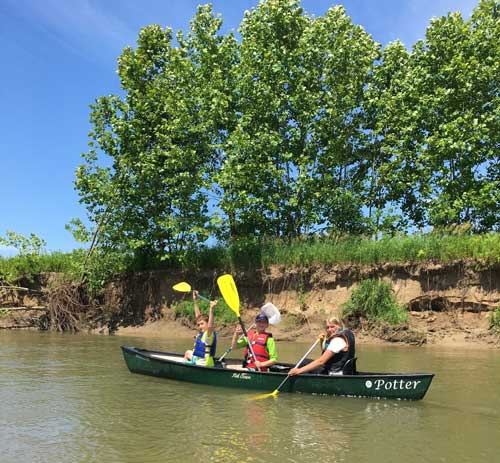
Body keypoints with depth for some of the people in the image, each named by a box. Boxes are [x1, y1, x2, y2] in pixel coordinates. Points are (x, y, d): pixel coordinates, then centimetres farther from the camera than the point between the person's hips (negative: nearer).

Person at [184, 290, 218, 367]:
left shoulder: (208, 334, -18)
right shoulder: (201, 333, 5)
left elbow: (210, 326, -41)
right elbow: (198, 316, 12)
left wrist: (211, 309, -49)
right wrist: (195, 301, 16)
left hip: (204, 365, -10)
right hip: (196, 360, 10)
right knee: (188, 353, 32)